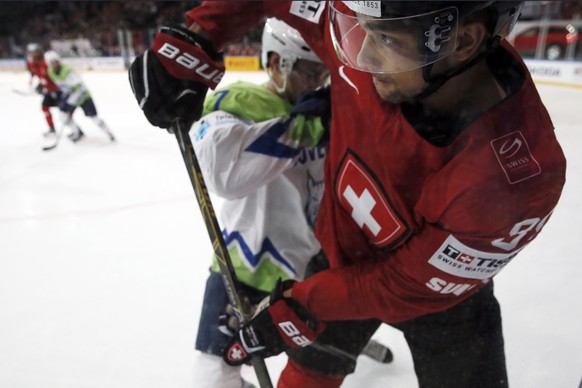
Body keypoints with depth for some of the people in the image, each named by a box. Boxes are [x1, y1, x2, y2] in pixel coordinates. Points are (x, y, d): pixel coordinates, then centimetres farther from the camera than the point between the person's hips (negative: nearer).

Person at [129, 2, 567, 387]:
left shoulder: (519, 177, -36)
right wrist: (194, 39, -23)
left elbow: (411, 282, -25)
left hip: (440, 283, -2)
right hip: (342, 254, 3)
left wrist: (300, 305, -20)